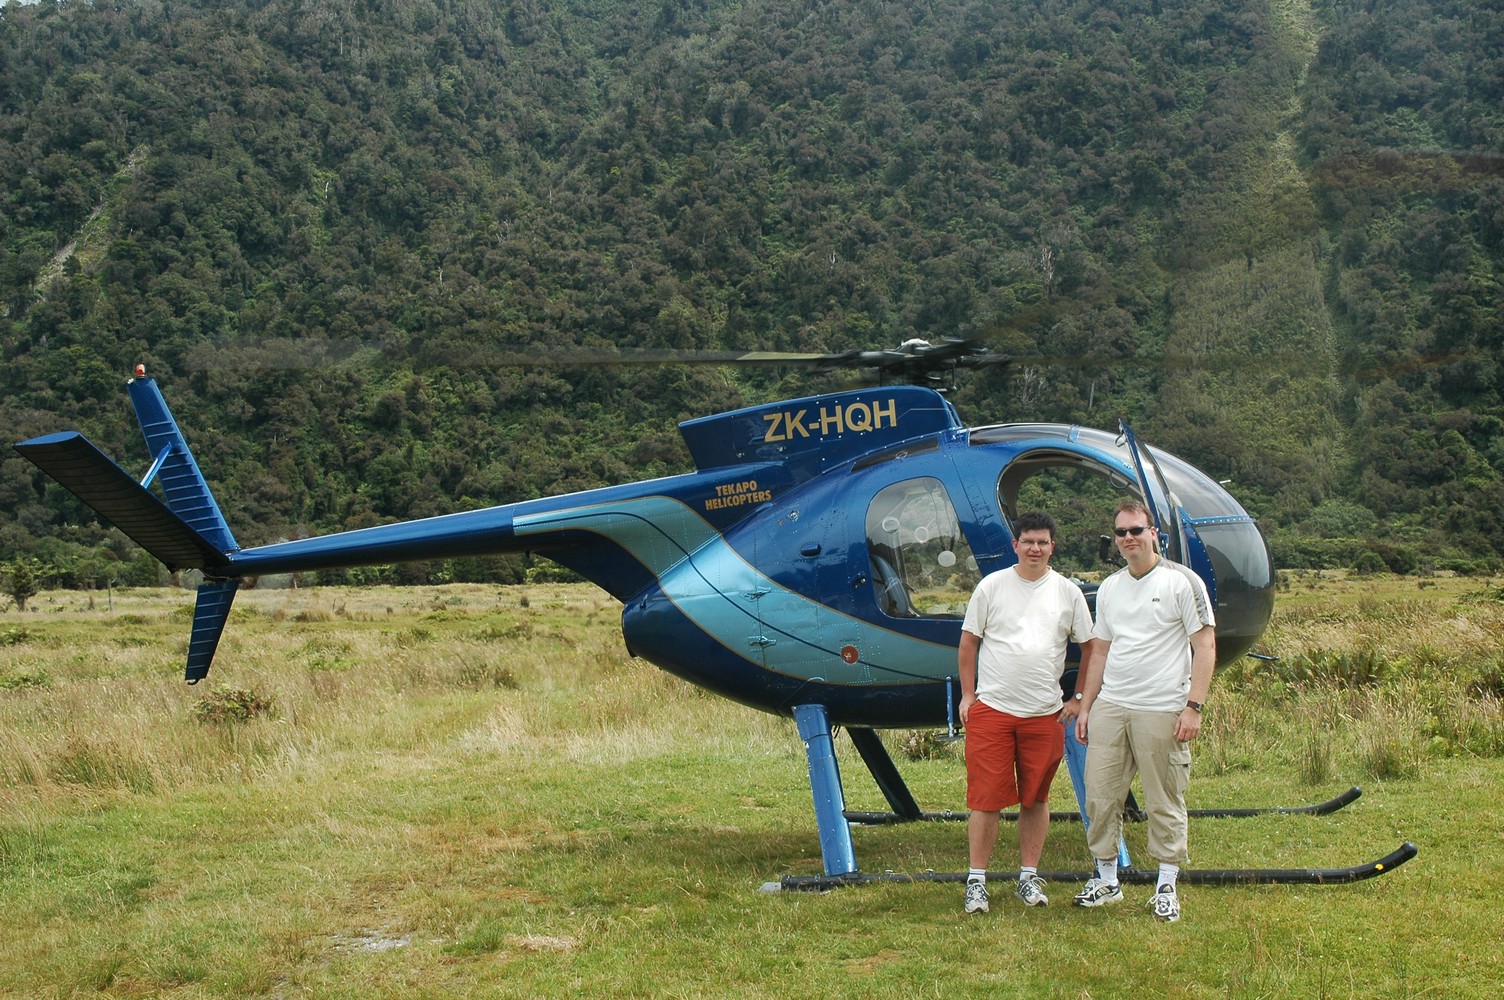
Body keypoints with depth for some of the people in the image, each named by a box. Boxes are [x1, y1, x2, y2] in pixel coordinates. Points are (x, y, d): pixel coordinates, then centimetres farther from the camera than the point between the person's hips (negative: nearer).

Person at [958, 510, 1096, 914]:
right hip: (991, 709, -2)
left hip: (1045, 713, 2)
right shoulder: (992, 586, 2)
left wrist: (1080, 699, 7)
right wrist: (967, 694, 4)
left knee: (1036, 798, 8)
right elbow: (968, 642, 7)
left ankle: (1029, 876, 20)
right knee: (986, 797, -3)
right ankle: (977, 881, 6)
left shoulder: (1068, 592, 6)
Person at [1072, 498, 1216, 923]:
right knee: (1100, 796, 6)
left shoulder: (1182, 582, -4)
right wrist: (1085, 706, 15)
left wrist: (1193, 706, -13)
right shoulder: (1109, 588, 14)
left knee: (1165, 803, 2)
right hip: (1110, 707, 5)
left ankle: (1166, 888, 13)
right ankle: (1106, 879, 21)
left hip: (1162, 711, -5)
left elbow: (1205, 646, -6)